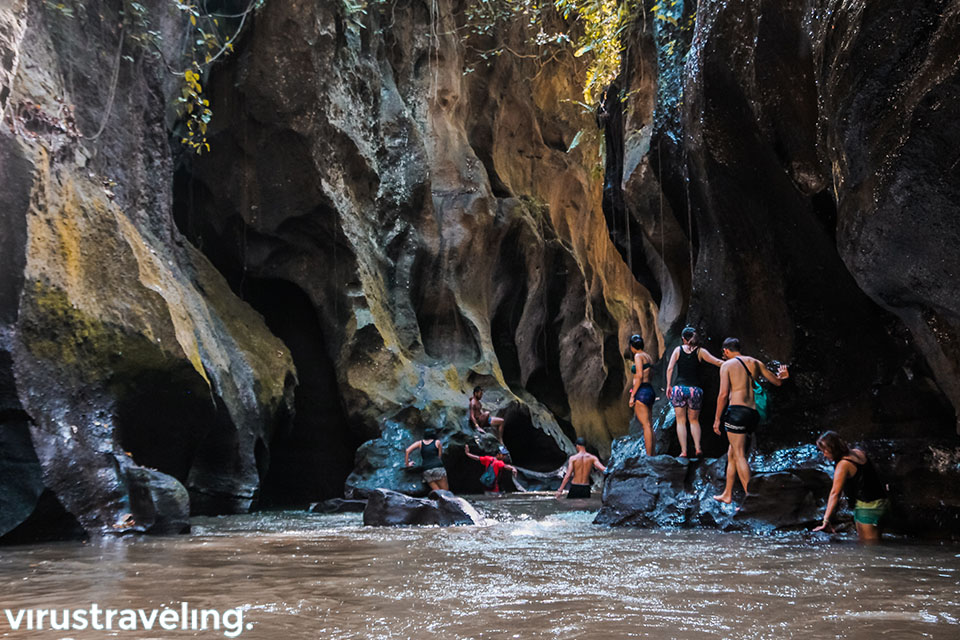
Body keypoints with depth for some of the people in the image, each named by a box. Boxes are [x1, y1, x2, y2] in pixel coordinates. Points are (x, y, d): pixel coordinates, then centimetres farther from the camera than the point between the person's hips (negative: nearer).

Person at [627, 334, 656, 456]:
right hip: (649, 390, 9)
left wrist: (632, 395, -14)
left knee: (646, 425, -10)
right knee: (649, 425, 10)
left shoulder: (638, 356, -8)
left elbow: (639, 376, -15)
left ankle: (648, 456, -11)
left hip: (641, 391, -9)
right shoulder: (648, 356, 17)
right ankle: (652, 455, 13)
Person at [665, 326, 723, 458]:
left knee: (681, 421, 7)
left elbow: (670, 369, -1)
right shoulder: (700, 351, 3)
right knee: (694, 420, 18)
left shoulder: (678, 349, 4)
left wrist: (669, 385, 5)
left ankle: (683, 451, 0)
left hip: (679, 388, -1)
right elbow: (717, 362, -2)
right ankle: (698, 448, 4)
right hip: (695, 389, 1)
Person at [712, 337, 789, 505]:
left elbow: (723, 394, -10)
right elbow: (777, 382, 22)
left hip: (736, 411, -7)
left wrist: (717, 419, -5)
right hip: (753, 413, 7)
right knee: (731, 454, 16)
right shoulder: (755, 363, 14)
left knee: (739, 456, -6)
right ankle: (727, 494, 23)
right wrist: (781, 376, 45)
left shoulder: (727, 365, -2)